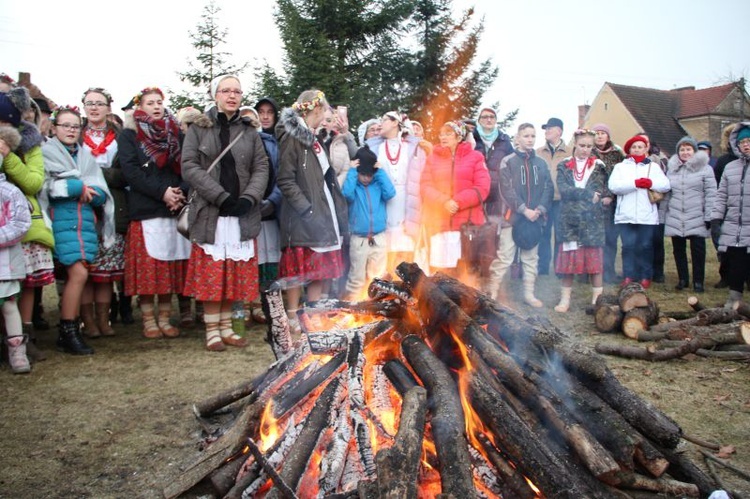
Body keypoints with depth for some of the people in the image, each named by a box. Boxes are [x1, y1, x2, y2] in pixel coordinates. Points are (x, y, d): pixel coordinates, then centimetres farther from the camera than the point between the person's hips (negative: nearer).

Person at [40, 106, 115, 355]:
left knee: (75, 275, 2)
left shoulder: (86, 156, 20)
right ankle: (68, 331, -4)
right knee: (79, 273, -15)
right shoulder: (46, 152, 6)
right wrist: (79, 187, -7)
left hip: (86, 219, 5)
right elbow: (45, 186, -10)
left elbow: (102, 194, 9)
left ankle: (69, 331, 10)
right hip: (62, 219, -5)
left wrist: (84, 191, -11)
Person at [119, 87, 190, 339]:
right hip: (145, 210, -3)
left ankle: (164, 318, 12)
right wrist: (162, 192, -15)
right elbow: (131, 171, -6)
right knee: (147, 267, -3)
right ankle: (148, 320, 7)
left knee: (172, 266, 3)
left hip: (175, 209, 3)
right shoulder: (129, 135, 6)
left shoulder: (176, 134, 16)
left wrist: (181, 192, -10)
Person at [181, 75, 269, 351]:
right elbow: (190, 166, -5)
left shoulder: (249, 130, 11)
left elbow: (261, 168, 6)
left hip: (242, 215, 2)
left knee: (235, 275, 6)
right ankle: (212, 330, 11)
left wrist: (249, 198, -11)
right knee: (210, 274, 0)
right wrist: (221, 196, -14)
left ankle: (226, 327, 19)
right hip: (210, 214, -2)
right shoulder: (199, 129, 4)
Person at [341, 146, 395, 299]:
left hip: (379, 238, 3)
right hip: (358, 239, -2)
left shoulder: (378, 184, 4)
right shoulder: (354, 186, -2)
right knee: (357, 277, 4)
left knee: (378, 277, 11)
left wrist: (380, 171, -10)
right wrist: (352, 171, -14)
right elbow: (347, 193, -24)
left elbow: (390, 193, -14)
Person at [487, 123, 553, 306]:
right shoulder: (508, 161, -1)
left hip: (534, 217, 5)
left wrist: (540, 209, -9)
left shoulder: (541, 163, 12)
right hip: (513, 216, -4)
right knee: (504, 257, -7)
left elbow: (549, 188, 7)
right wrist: (524, 210, -14)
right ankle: (492, 294, -1)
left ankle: (529, 293, 22)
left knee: (531, 258, 12)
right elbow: (507, 190, -9)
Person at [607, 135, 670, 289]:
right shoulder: (620, 166, 13)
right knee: (628, 246, -2)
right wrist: (635, 183, -14)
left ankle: (646, 277, 12)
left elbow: (666, 185, 2)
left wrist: (651, 183, -16)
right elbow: (613, 186, -6)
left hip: (647, 215, 1)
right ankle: (628, 276, 4)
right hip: (626, 215, 0)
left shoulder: (653, 166, 16)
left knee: (645, 246, 3)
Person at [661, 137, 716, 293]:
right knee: (678, 249, 9)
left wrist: (709, 216, -9)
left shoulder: (705, 168, 0)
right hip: (675, 219, 4)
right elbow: (666, 194, 14)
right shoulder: (671, 169, 12)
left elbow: (710, 194, -4)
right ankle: (682, 279, 21)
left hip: (697, 219, -3)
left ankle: (698, 281, 10)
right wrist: (662, 213, 10)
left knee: (698, 250, 0)